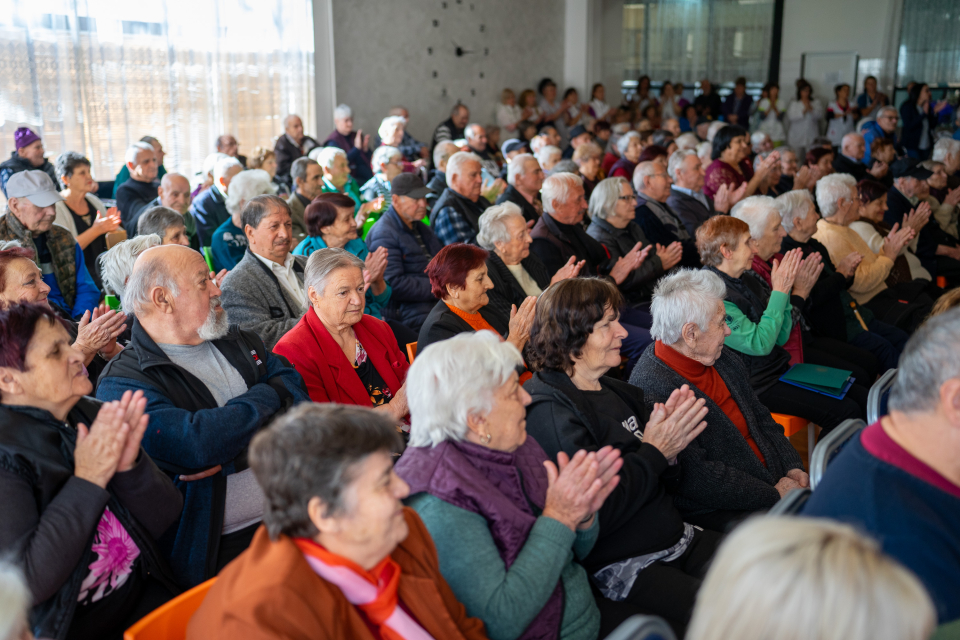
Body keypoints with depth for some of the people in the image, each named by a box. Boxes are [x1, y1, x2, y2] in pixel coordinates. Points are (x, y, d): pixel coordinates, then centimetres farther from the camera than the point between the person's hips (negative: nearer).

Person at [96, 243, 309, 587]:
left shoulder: (237, 341, 15)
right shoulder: (122, 384, -6)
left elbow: (294, 389, 5)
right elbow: (197, 444, -21)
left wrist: (243, 450, -12)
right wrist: (265, 397, -5)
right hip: (227, 547, -5)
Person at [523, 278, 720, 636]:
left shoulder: (616, 391, 13)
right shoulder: (548, 411, -14)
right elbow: (590, 517, -21)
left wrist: (669, 444, -5)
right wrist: (654, 451, -14)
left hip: (679, 539, 9)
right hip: (621, 569, -8)